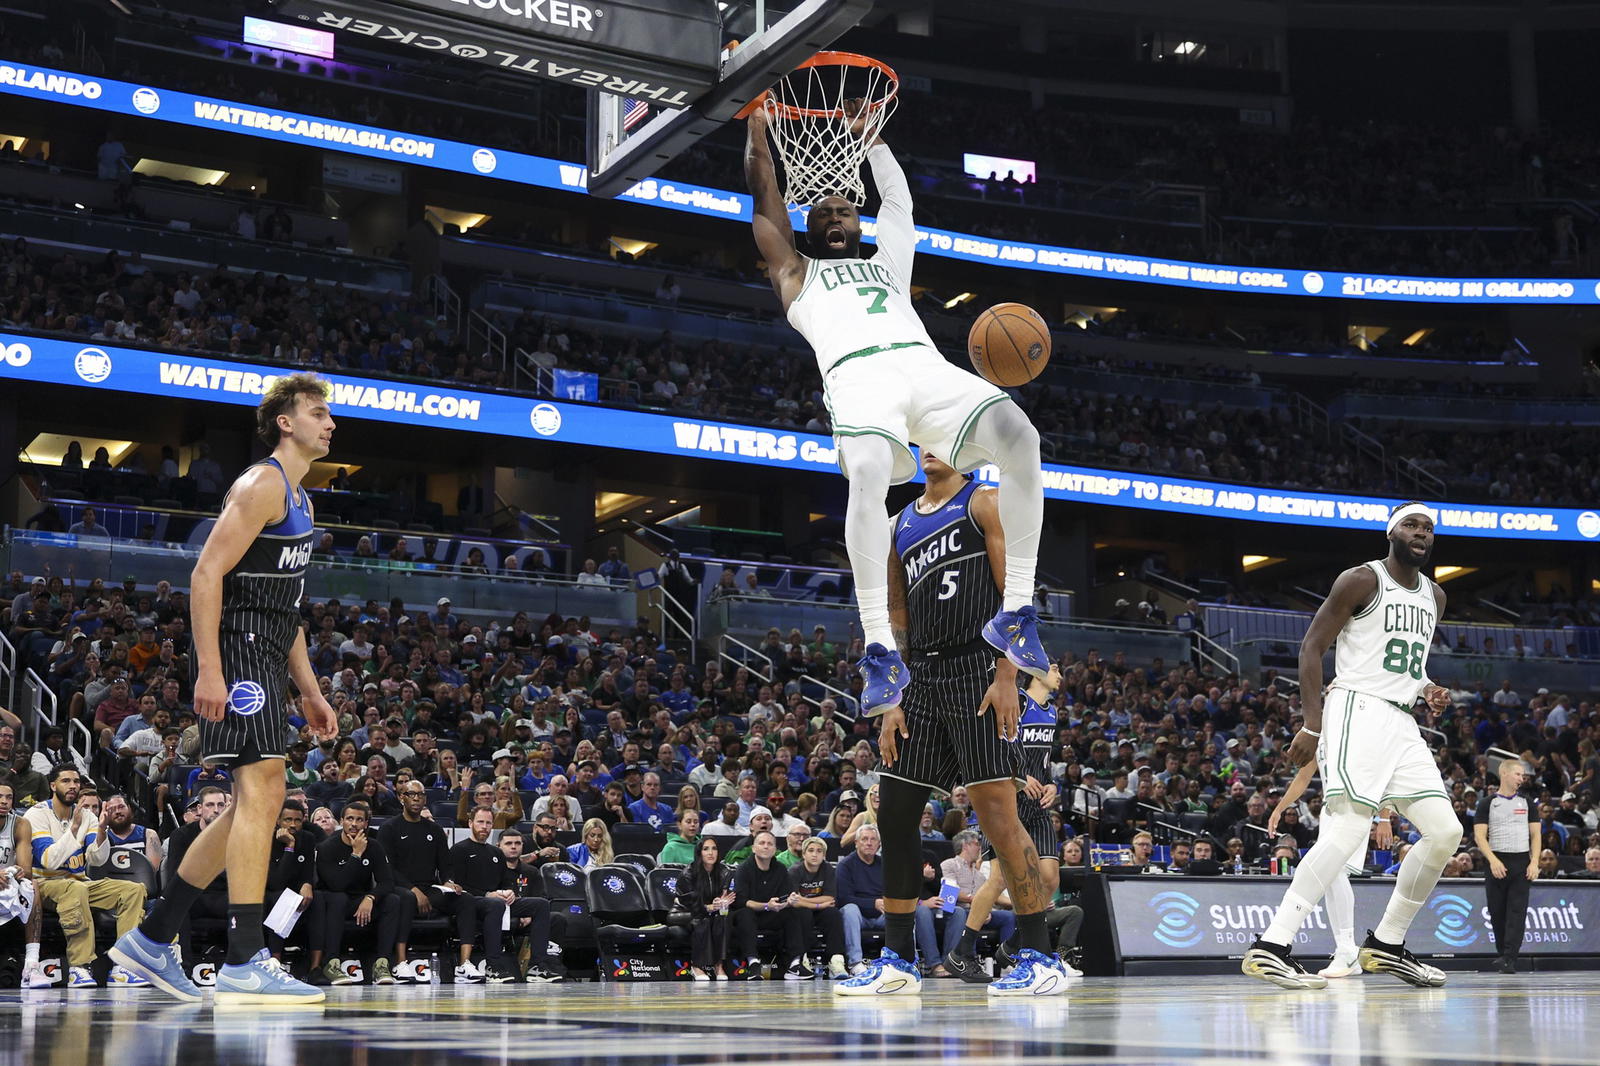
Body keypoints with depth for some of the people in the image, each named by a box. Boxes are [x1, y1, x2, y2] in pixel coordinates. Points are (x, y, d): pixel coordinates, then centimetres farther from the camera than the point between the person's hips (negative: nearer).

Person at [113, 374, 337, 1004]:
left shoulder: (298, 499, 22)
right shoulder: (263, 484, -9)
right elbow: (207, 574, -18)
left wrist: (309, 690, 24)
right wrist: (209, 670, -26)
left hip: (265, 661, 10)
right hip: (237, 651, -10)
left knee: (252, 805, 11)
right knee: (262, 792, -16)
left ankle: (152, 940, 17)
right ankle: (244, 964, -18)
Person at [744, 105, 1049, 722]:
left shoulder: (888, 262, 42)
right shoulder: (796, 272, 34)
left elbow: (897, 195, 50)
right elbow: (765, 195, 36)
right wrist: (757, 118, 42)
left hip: (926, 364, 3)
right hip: (857, 371, -3)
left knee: (1020, 439, -26)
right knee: (867, 473, -37)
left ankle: (1015, 613, -18)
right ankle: (879, 648, -31)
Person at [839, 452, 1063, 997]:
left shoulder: (984, 503, 1)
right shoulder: (901, 523, 19)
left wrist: (1007, 677, -17)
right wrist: (891, 700, 9)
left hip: (977, 671, -7)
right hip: (922, 676, 7)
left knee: (996, 811, -13)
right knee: (894, 813, 5)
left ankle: (1040, 957, -9)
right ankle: (897, 958, 13)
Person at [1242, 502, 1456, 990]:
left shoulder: (1434, 597, 18)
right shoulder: (1362, 580, -5)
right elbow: (1311, 646, -7)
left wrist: (1427, 689, 7)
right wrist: (1312, 724, -16)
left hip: (1402, 722, 8)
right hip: (1358, 711, -8)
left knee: (1445, 832, 2)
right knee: (1349, 828, -21)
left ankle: (1386, 945, 14)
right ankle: (1269, 948, -24)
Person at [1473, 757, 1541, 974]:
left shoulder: (1527, 803, 12)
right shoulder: (1487, 803, 4)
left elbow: (1535, 835, 11)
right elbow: (1479, 835, -2)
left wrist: (1534, 862, -3)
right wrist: (1493, 860, -16)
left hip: (1522, 863, 1)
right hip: (1497, 864, -1)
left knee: (1517, 911, -11)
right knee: (1497, 913, 3)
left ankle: (1509, 959, -17)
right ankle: (1503, 955, 16)